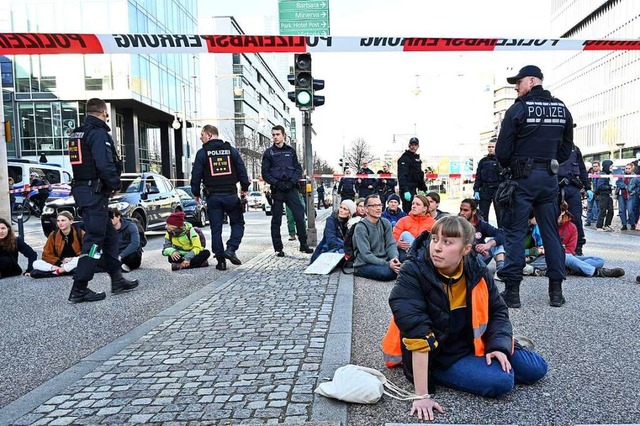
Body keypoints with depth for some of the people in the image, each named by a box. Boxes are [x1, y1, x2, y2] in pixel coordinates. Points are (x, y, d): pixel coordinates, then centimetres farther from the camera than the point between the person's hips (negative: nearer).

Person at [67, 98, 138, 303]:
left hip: (81, 190, 10)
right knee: (94, 239, -6)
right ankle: (79, 289, -4)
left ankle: (117, 280, 21)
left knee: (109, 236, 15)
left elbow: (81, 163, 17)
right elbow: (105, 164, -23)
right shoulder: (99, 133, -11)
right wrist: (116, 184, -8)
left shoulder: (77, 134, 18)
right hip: (95, 192, -10)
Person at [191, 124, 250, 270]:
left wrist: (196, 193, 9)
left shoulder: (202, 153, -1)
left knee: (216, 228, 6)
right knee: (238, 223, 14)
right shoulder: (231, 150, 5)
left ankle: (221, 260, 6)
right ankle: (231, 249, -5)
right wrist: (244, 188, 14)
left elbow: (196, 175, -2)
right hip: (231, 195, 1)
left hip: (213, 196, 0)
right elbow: (242, 170, 4)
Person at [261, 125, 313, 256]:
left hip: (291, 188, 1)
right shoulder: (268, 153, 7)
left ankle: (303, 244, 7)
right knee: (276, 219, 2)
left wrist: (292, 181, -7)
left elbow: (298, 169, 10)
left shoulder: (291, 151, 13)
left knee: (300, 215, -4)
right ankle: (278, 248, 10)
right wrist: (276, 183, -12)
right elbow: (265, 173, 3)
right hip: (277, 189, -1)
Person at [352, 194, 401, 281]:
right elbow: (366, 255, -19)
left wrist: (395, 257, -21)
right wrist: (387, 264, -28)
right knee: (387, 272, -32)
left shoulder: (385, 223, 7)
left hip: (384, 260, 5)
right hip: (364, 265, -5)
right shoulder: (360, 228, -12)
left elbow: (391, 244, 2)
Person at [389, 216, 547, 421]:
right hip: (437, 355, -5)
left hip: (473, 343, 5)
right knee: (501, 380, -23)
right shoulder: (412, 275, -26)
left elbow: (498, 311, 6)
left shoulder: (477, 271, -10)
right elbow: (416, 334, -32)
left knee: (536, 368, 6)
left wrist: (499, 345, -13)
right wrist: (422, 395, -34)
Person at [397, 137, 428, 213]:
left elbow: (420, 176, 26)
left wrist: (425, 189, 24)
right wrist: (405, 191, -32)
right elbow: (402, 176, -22)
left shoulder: (417, 158, 18)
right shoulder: (404, 158, -11)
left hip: (414, 189, 9)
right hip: (407, 190, -9)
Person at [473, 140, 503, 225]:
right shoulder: (483, 161, 13)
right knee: (483, 215, 3)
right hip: (485, 190, 3)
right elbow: (478, 177, 11)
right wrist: (476, 190, 1)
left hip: (498, 189, -3)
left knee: (500, 214, 0)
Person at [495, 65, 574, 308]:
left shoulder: (518, 109, -8)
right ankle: (556, 290, 14)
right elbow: (566, 148, 13)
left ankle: (512, 290, -1)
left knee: (514, 232, -1)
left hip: (523, 178, -5)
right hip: (549, 178, 5)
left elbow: (502, 150, -10)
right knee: (551, 232, 10)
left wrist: (508, 167, 9)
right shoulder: (562, 109, 10)